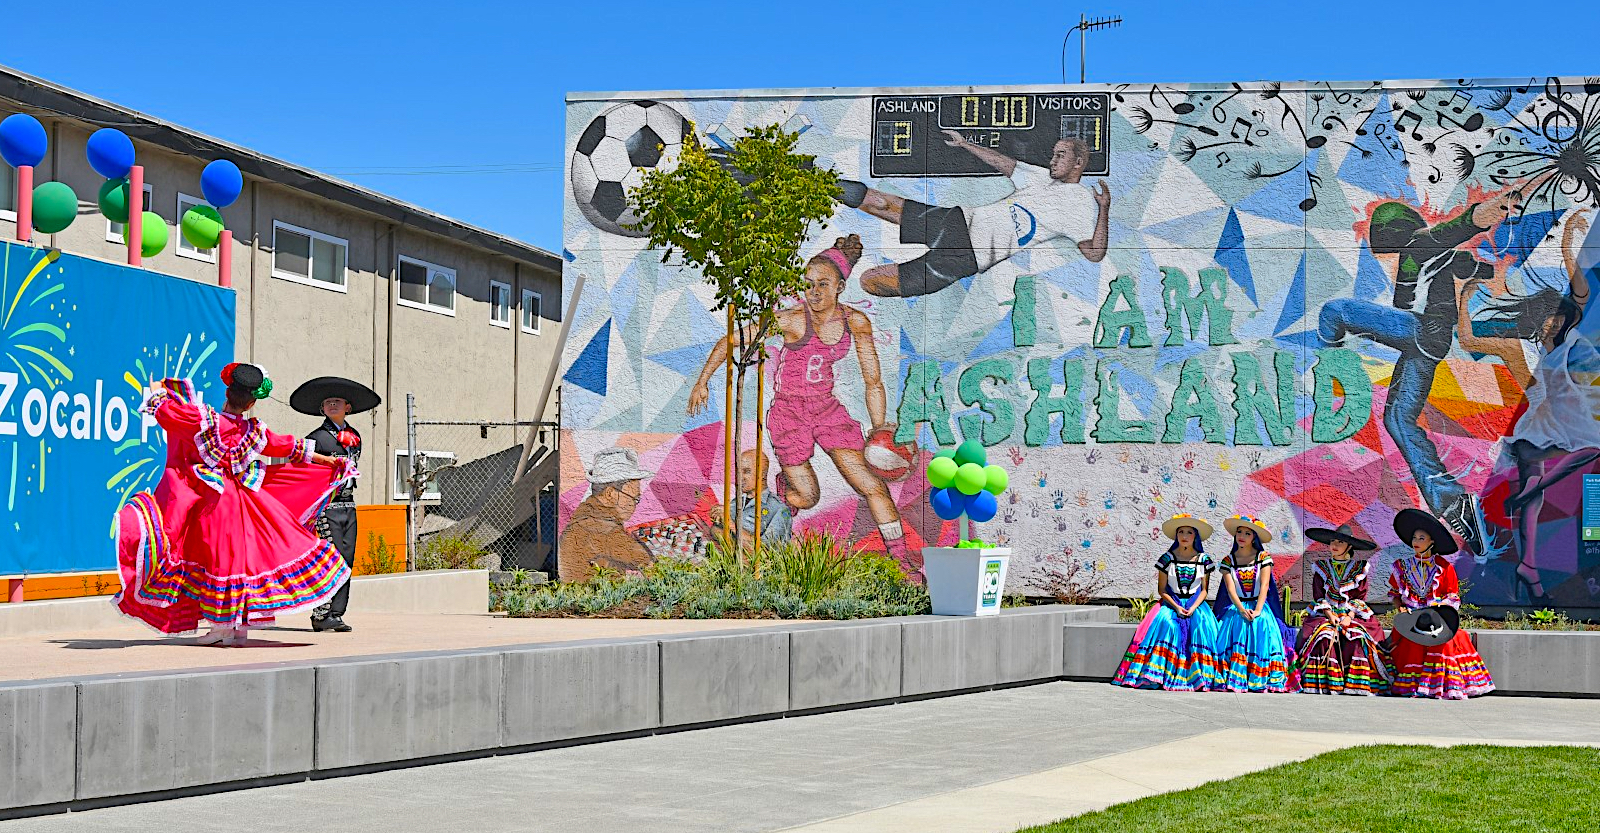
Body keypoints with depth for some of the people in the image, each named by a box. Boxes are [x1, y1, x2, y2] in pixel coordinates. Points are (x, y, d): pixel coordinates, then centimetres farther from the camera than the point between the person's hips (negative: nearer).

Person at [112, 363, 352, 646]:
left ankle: (222, 626, -1)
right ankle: (242, 628, 11)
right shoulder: (254, 431, 0)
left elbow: (166, 411, -10)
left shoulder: (206, 420, -11)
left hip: (211, 500, -3)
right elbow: (289, 448, 11)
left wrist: (158, 393, 13)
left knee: (219, 557, 0)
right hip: (240, 500, 3)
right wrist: (326, 459, 22)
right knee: (243, 553, 9)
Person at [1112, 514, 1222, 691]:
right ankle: (1164, 675, -29)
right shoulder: (1167, 558, 3)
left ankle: (1199, 677, -24)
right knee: (1164, 622, -30)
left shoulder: (1203, 559, 5)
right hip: (1171, 603, 0)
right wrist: (1176, 607, -14)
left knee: (1200, 624, -29)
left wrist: (1193, 608, -13)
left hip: (1196, 604, 1)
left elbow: (1204, 589, 4)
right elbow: (1162, 590, 1)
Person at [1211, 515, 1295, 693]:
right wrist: (1242, 610, -20)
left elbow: (1264, 586, -7)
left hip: (1259, 606, -1)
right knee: (1236, 629, -26)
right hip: (1236, 608, 1)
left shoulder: (1263, 558, 3)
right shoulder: (1228, 561, 6)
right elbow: (1231, 589, -4)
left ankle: (1259, 683, -25)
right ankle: (1234, 682, -28)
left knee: (1261, 630, -26)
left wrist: (1257, 611, -20)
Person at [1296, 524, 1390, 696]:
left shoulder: (1359, 568, 8)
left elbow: (1360, 597, 2)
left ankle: (1354, 685, -24)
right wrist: (1329, 614, -11)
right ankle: (1324, 684, -26)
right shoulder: (1320, 567, 12)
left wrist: (1349, 616, -12)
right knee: (1323, 636, -30)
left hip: (1353, 614, -1)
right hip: (1325, 613, 1)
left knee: (1357, 638, -30)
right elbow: (1318, 595, 5)